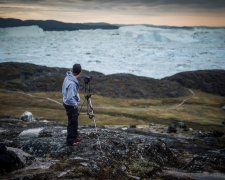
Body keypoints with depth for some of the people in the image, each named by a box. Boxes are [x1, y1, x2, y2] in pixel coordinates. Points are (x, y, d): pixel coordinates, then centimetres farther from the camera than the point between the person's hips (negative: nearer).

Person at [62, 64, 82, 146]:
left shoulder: (67, 77, -2)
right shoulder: (72, 83, -30)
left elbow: (64, 91, 11)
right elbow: (70, 98, -32)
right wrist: (75, 104, -15)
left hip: (67, 103, 9)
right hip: (71, 105, -9)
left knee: (74, 121, 22)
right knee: (73, 123, 4)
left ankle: (74, 137, 37)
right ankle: (70, 141, 14)